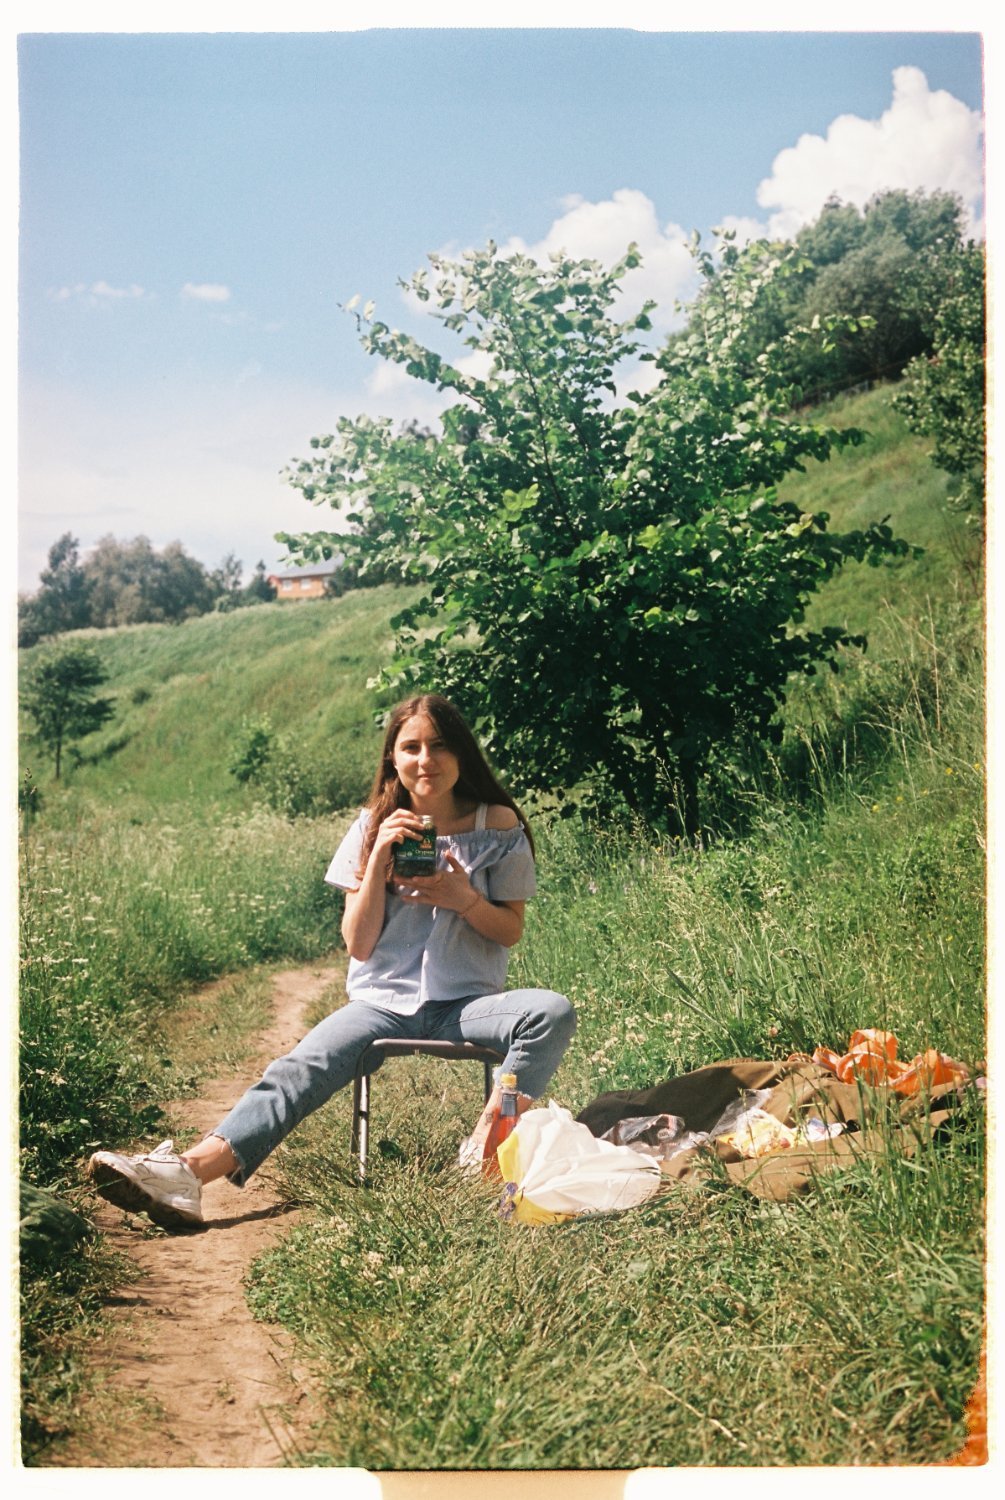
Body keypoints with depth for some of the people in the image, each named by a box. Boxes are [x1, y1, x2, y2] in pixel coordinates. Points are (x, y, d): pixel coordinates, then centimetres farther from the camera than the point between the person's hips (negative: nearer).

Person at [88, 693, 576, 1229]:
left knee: (552, 1011, -30)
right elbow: (359, 945, 0)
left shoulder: (498, 825, 2)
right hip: (384, 1001, 1)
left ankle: (485, 1149, -33)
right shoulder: (375, 826, 5)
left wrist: (464, 899, -13)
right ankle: (190, 1171, -40)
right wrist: (379, 859, -13)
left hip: (466, 1004, 0)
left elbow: (511, 931, 7)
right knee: (300, 1069, -24)